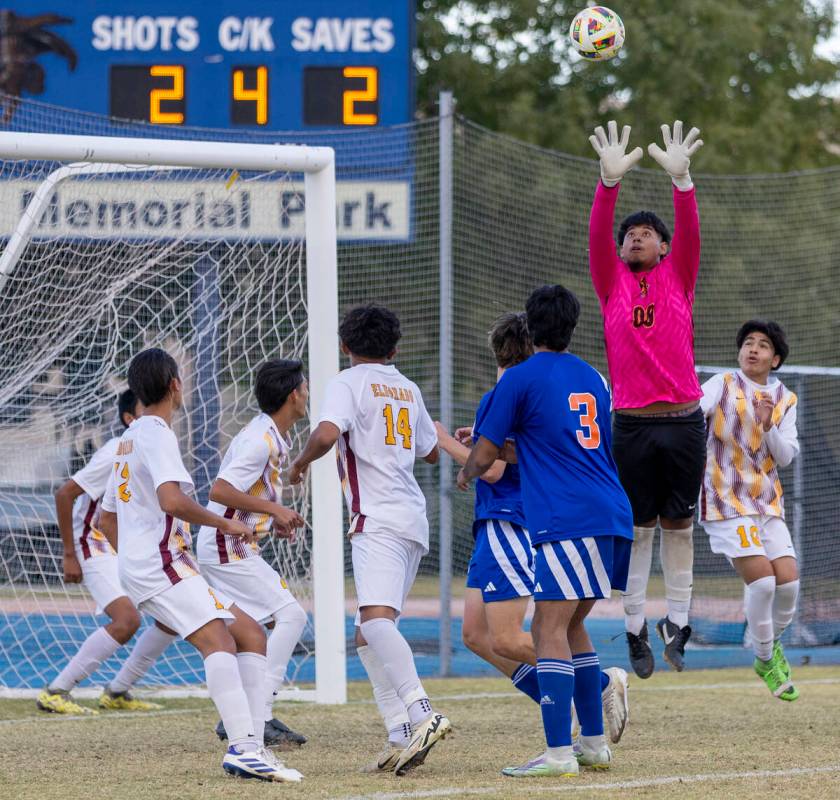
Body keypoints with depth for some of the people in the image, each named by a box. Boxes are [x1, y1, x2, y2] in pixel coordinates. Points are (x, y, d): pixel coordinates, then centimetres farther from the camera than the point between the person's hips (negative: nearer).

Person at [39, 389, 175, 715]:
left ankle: (117, 693, 13)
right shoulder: (115, 454, -21)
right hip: (97, 547, -9)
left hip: (133, 551, 9)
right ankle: (54, 693, -20)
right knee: (127, 620, -26)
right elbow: (64, 494, -22)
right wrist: (70, 556, -20)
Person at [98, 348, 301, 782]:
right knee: (218, 640, -27)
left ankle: (250, 748, -3)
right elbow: (171, 500, -25)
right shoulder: (156, 434, -8)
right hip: (160, 563, -10)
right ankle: (244, 747, -45)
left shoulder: (129, 437, 23)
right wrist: (224, 523, -14)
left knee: (251, 635, 9)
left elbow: (107, 518, 30)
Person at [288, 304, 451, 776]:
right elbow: (431, 452, 31)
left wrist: (301, 462, 0)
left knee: (376, 618, -23)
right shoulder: (407, 389, 19)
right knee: (368, 634, 13)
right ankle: (402, 737, 4)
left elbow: (326, 434, -20)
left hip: (378, 519, -8)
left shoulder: (348, 384, -2)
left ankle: (421, 713, -42)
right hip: (413, 519, 8)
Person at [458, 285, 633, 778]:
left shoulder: (521, 379, -2)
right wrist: (512, 450, 46)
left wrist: (467, 474, 27)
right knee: (570, 626, 18)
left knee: (551, 630, -10)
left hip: (568, 520, -8)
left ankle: (559, 753, -18)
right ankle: (595, 744, 19)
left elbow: (485, 454, 4)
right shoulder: (592, 378, 19)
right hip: (612, 518, 8)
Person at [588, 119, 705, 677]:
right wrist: (611, 180, -22)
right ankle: (635, 627, 9)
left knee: (680, 525, 6)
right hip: (632, 424, 0)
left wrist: (681, 177, -22)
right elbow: (598, 235, -7)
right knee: (638, 527, 3)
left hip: (684, 422, 0)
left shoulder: (678, 279, 8)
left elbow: (690, 232, -6)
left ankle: (677, 623, 14)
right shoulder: (612, 283, 8)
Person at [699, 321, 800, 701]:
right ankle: (766, 661, 2)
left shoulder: (785, 400, 10)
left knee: (788, 580, -6)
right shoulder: (722, 385, -2)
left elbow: (786, 456, 3)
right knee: (761, 579, -17)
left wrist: (768, 426, -14)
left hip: (768, 504, 5)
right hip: (726, 502, -5)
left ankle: (772, 647, 21)